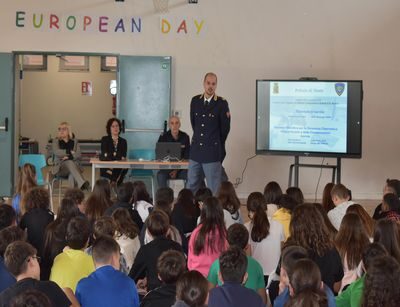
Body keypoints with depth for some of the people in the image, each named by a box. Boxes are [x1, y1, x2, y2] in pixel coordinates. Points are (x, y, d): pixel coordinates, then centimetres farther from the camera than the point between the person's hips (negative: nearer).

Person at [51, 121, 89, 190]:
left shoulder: (74, 141, 16)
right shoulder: (55, 141, 14)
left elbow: (78, 155, 0)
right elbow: (56, 152, -7)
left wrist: (69, 156, -15)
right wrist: (70, 152, -8)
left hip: (74, 166, 2)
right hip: (60, 167, -1)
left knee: (72, 175, -35)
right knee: (69, 163, -36)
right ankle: (82, 183, -55)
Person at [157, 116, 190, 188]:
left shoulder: (185, 137, 1)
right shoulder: (163, 137, -1)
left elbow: (187, 156, 1)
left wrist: (177, 170, -11)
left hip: (181, 169, 1)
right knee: (160, 175, -33)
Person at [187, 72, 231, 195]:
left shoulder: (222, 103, -8)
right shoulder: (195, 101, 6)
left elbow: (225, 128, 0)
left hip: (212, 153, -4)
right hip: (196, 151, 4)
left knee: (214, 189, 1)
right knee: (191, 187, 11)